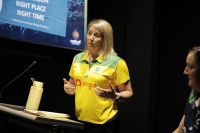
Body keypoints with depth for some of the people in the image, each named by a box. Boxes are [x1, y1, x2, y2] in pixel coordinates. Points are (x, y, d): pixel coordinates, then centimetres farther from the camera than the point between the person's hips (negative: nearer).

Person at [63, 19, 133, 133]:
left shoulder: (116, 63, -9)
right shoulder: (78, 58, 7)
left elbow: (128, 93, -5)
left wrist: (115, 96, -23)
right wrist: (69, 88, -1)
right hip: (80, 121, 5)